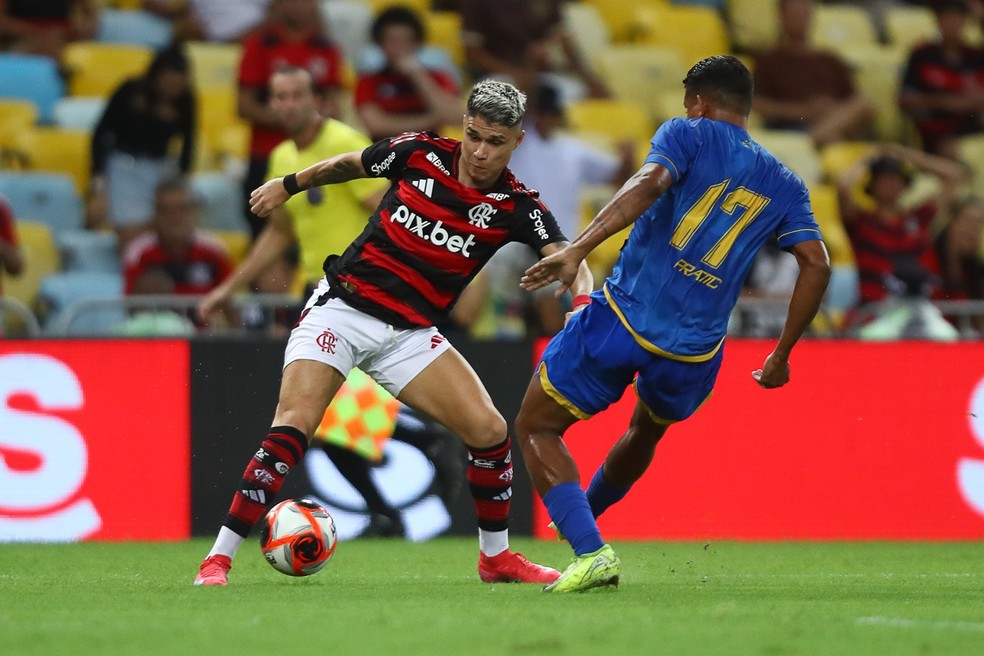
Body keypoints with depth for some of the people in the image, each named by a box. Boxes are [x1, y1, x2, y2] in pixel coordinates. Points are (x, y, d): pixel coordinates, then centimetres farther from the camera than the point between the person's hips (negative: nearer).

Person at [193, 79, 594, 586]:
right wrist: (288, 185, 23)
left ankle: (496, 557, 14)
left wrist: (583, 297, -41)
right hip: (342, 308, -2)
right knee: (293, 428, -20)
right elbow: (349, 165, 14)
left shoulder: (515, 207, -6)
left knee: (489, 431, -9)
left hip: (411, 335, 2)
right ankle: (218, 559, -16)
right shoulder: (420, 153, -6)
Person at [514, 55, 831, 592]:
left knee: (535, 428, 10)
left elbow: (649, 183, -18)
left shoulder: (687, 136, 2)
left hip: (622, 317, -5)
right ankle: (580, 519, 56)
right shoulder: (782, 185, 13)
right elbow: (816, 265, 4)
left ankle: (590, 551, -8)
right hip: (694, 355, 5)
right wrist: (781, 356, 10)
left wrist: (577, 250, -29)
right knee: (646, 430, 36)